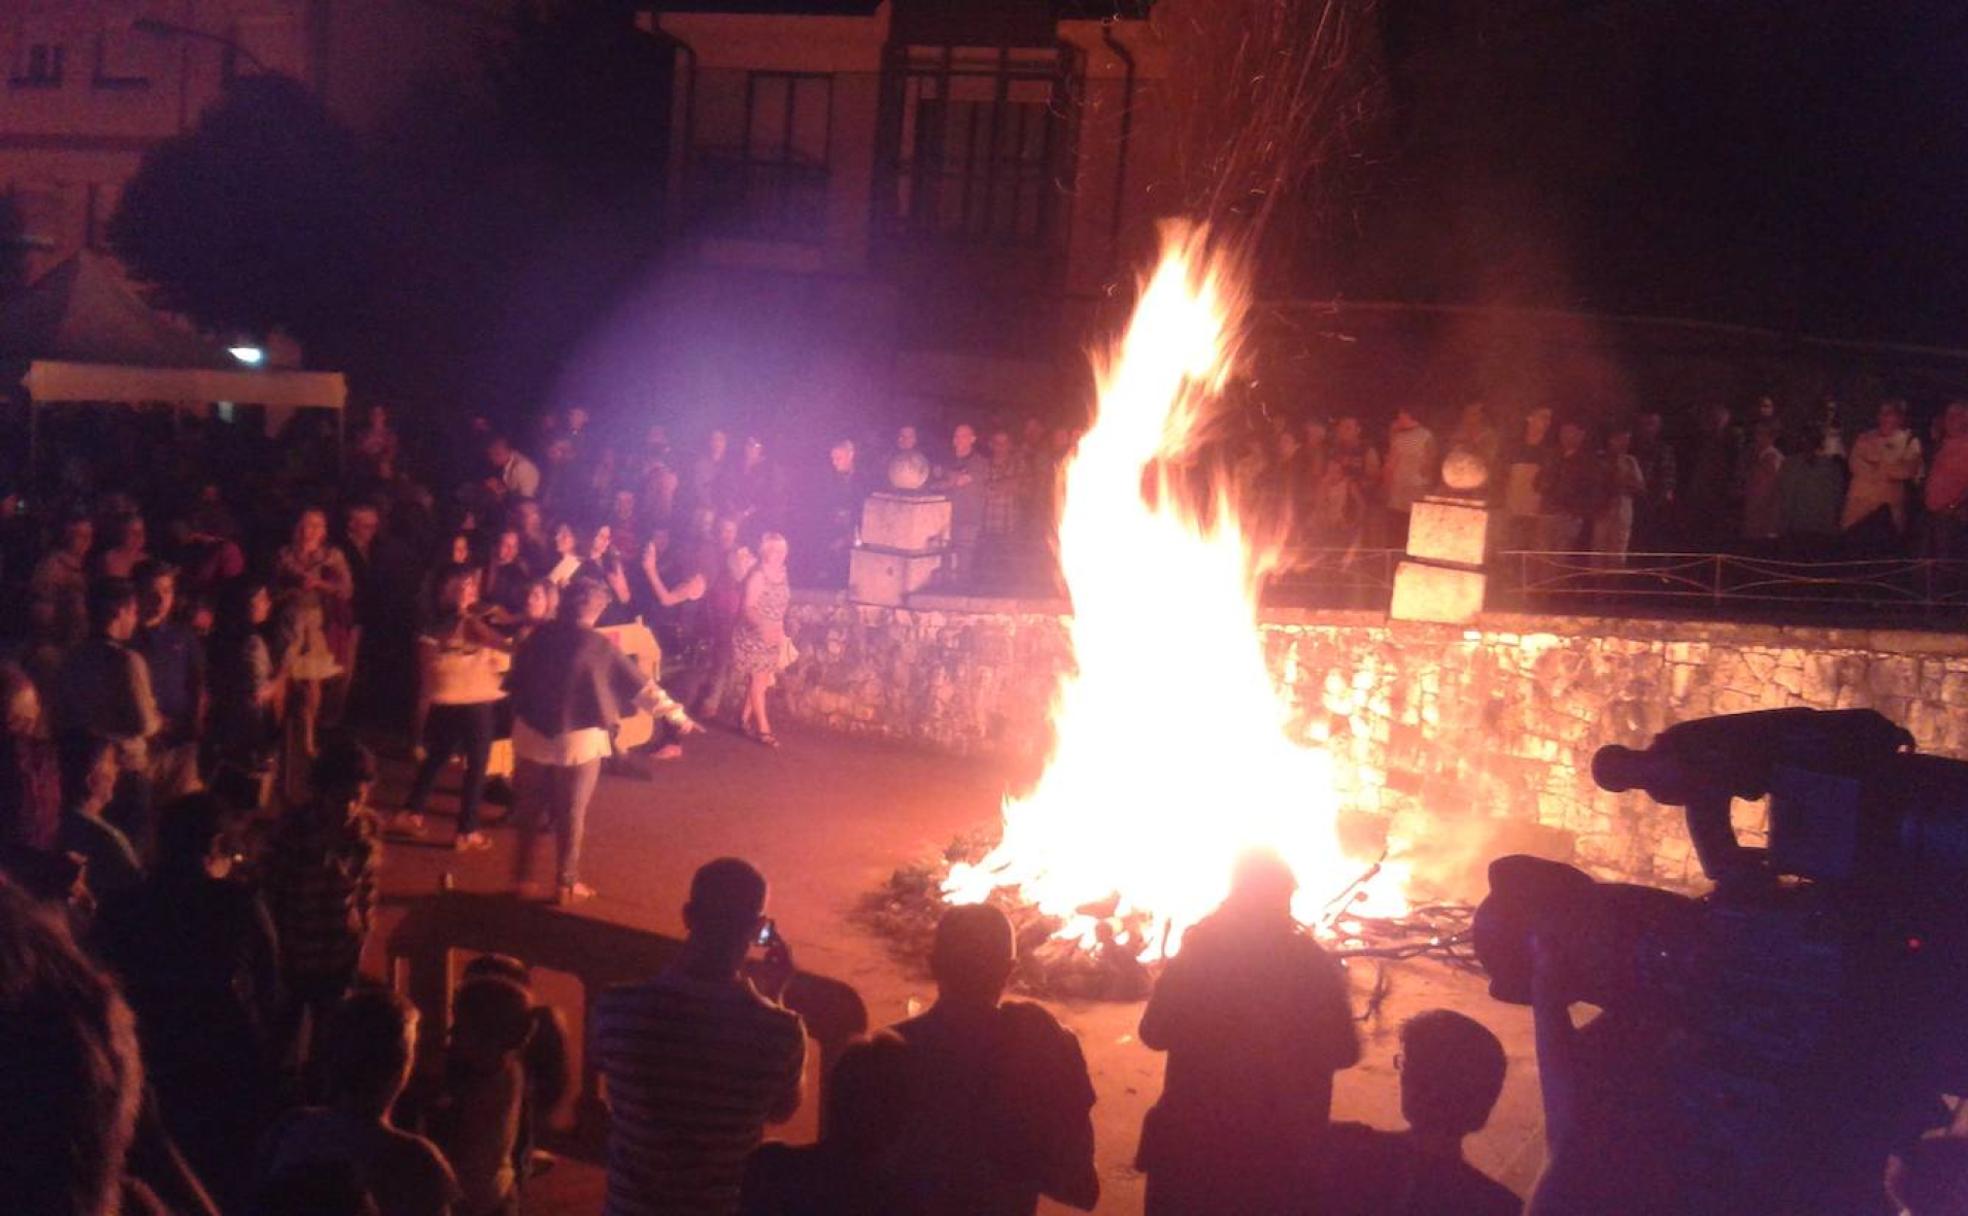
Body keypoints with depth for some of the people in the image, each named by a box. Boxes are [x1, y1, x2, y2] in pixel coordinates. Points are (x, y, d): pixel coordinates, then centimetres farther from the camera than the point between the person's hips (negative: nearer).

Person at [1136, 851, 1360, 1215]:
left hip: (1190, 1144, -1)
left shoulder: (1193, 958, -10)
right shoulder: (1315, 967, -8)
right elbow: (1344, 1052, 0)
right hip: (1282, 1151, 1)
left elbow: (1155, 1033, -3)